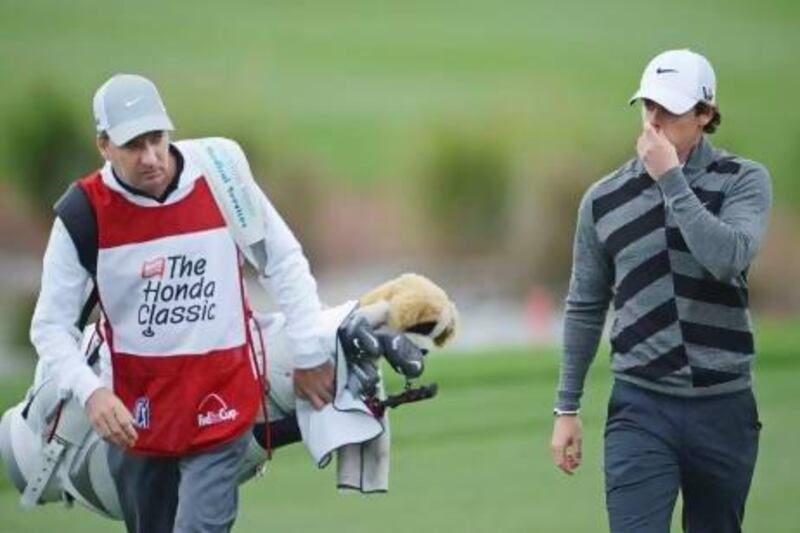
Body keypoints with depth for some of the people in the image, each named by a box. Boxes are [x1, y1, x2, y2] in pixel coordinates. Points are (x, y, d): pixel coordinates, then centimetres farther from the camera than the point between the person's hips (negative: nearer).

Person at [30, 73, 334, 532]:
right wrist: (90, 391, -21)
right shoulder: (85, 213, -11)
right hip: (135, 415, 2)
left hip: (222, 410, -2)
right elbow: (52, 325, -5)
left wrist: (309, 357, 4)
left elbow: (286, 264, 3)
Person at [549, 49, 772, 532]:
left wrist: (672, 181, -17)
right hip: (641, 409, 0)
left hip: (724, 408, 0)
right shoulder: (605, 199, 5)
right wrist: (567, 408, 13)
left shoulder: (744, 181, 0)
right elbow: (586, 309, 13)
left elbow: (729, 257, -20)